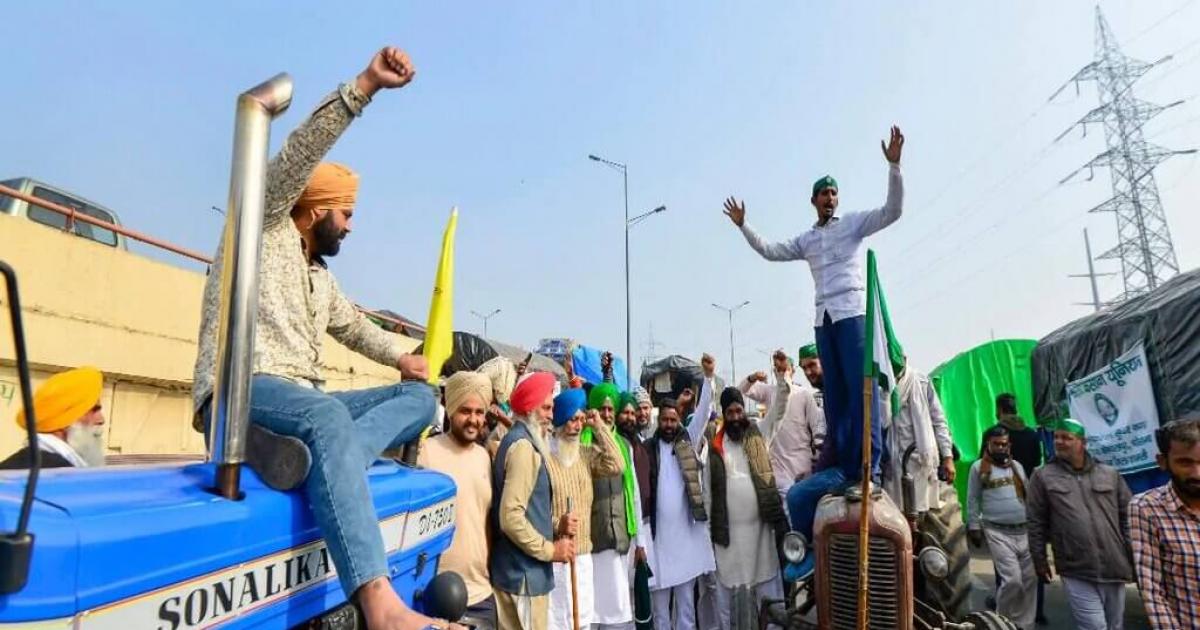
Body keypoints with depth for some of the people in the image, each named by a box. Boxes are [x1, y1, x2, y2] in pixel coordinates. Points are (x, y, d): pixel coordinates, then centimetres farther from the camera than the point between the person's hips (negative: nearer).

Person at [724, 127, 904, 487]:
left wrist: (893, 166, -11)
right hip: (824, 318, 5)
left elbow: (893, 211, -1)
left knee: (860, 387, -13)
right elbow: (769, 252, 23)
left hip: (853, 311, -5)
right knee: (834, 392, 2)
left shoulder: (853, 223, 10)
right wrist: (743, 226, 17)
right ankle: (845, 468, 5)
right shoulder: (806, 240, 22)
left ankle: (869, 467, -15)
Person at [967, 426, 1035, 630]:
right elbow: (972, 500, 2)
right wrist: (974, 527, -1)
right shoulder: (979, 467, 1)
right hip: (998, 532, -5)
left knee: (1030, 580, 4)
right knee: (1012, 579, -12)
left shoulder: (1017, 466, 14)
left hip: (1024, 530, 5)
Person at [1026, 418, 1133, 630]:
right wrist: (1039, 559, -1)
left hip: (1115, 569, 4)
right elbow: (1036, 523, -1)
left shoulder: (1111, 474, 7)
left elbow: (1127, 517, 11)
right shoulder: (1043, 476, -2)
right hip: (1077, 574, -4)